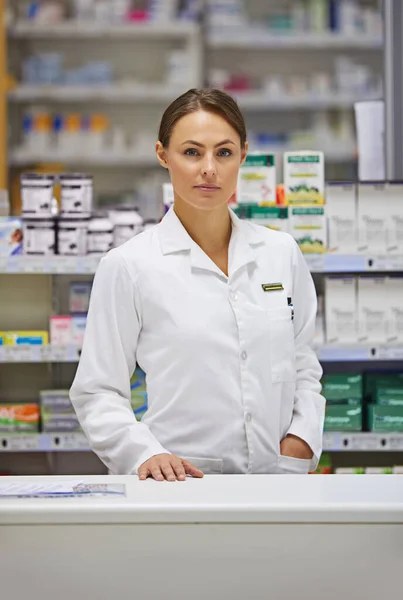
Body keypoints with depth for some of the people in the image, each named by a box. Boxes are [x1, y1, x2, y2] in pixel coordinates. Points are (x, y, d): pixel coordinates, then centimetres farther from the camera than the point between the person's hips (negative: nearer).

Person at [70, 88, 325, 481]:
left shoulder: (282, 253, 12)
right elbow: (97, 392, 2)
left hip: (278, 480, 3)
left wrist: (301, 437, 4)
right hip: (182, 480, -3)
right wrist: (146, 454, -14)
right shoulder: (129, 266, 1)